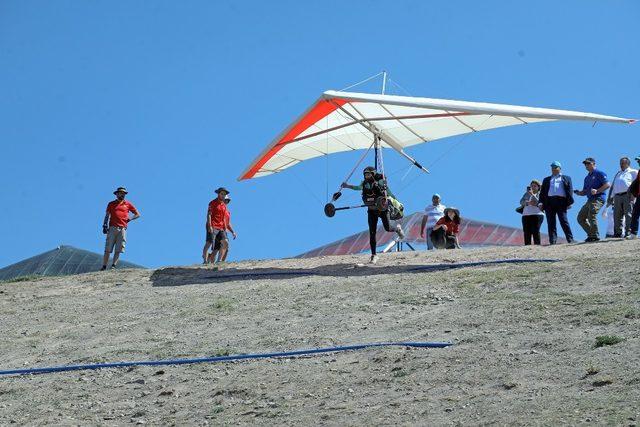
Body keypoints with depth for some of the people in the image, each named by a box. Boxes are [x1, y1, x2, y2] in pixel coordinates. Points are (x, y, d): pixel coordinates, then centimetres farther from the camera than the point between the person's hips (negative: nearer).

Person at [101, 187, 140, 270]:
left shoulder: (128, 204, 17)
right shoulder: (111, 204, 17)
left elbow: (137, 214, 21)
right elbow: (107, 216, 13)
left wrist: (130, 218, 5)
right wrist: (105, 226, 0)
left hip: (122, 229, 1)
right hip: (112, 228, -1)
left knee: (118, 250, -7)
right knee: (108, 249, -5)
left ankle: (113, 266, -10)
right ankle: (104, 266, -4)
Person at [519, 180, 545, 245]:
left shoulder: (540, 194, 10)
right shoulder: (526, 194, 21)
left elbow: (539, 202, -6)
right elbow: (521, 202, 9)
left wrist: (532, 194, -12)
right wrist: (527, 203, -11)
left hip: (537, 214, -4)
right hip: (526, 215, 4)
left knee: (535, 231, -16)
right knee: (526, 232, -6)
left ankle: (537, 245, -19)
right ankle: (527, 246, -7)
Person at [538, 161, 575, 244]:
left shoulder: (566, 178, 19)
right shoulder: (546, 180, 26)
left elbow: (570, 190, 7)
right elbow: (542, 192, 17)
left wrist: (570, 202, -6)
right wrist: (540, 202, 1)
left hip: (561, 201, -3)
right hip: (549, 202, 3)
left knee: (564, 222, -10)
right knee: (551, 223, -4)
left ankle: (570, 240, -7)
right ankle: (552, 241, -7)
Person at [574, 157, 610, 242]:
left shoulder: (599, 173, -1)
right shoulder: (587, 178, 25)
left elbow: (607, 185, -11)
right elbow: (584, 192, 25)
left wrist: (597, 191, -20)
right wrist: (578, 192, 3)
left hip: (598, 199, -9)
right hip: (590, 200, 9)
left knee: (592, 215, -24)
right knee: (581, 218, 6)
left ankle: (595, 236, -19)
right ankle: (591, 234, 12)